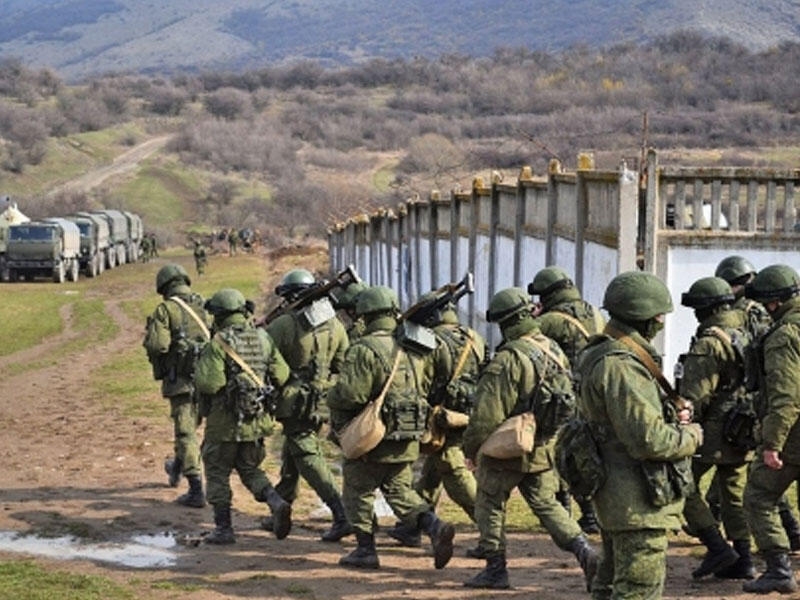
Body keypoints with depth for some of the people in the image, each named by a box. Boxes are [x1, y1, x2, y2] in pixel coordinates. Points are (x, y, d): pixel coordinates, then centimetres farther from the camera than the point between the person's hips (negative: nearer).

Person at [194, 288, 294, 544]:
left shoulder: (219, 343, -14)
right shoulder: (263, 339, 3)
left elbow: (209, 383, -22)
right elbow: (282, 376, 0)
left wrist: (200, 365, -2)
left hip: (225, 421, -5)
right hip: (258, 421, 5)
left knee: (218, 474, 9)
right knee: (250, 468, 20)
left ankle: (223, 528, 9)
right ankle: (276, 502, -3)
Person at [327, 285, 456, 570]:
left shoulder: (364, 349, -16)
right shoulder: (415, 349, 6)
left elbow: (350, 395, -22)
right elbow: (427, 387, 12)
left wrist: (331, 398, -2)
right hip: (408, 440, 6)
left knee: (358, 493, 11)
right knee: (400, 491, 16)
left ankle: (366, 549, 13)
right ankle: (434, 526, -4)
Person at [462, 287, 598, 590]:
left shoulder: (507, 360, -21)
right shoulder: (554, 351, 4)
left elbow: (487, 414, -20)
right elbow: (568, 401, 12)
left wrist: (471, 448, -7)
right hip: (543, 451, 7)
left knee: (490, 505, 10)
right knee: (547, 504, 15)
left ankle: (495, 570, 12)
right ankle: (585, 551, -2)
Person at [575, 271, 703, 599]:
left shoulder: (604, 355, 12)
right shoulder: (621, 366, -22)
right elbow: (648, 440, -25)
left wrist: (671, 415, 8)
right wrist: (690, 436, -8)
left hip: (618, 497, 11)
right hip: (638, 500, -11)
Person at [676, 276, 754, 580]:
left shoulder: (709, 344, -17)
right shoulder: (745, 337, 10)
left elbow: (695, 396, -20)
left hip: (713, 429, -8)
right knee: (734, 494, 14)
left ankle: (718, 548, -4)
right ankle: (742, 560, 15)